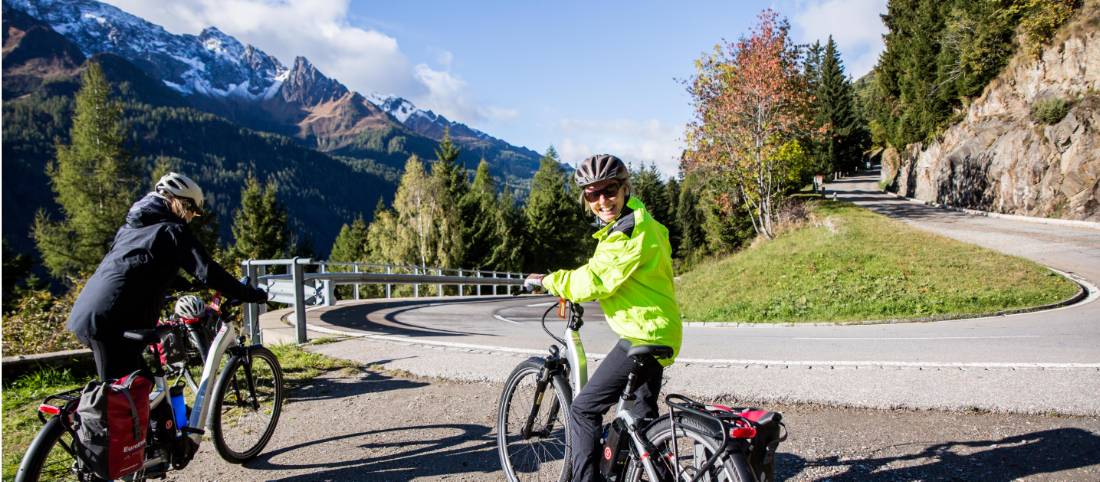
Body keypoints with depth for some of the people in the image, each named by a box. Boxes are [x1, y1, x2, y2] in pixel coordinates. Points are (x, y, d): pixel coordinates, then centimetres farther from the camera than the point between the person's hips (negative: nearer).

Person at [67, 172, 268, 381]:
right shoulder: (173, 230, -3)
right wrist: (252, 294, -4)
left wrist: (187, 285, 39)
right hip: (113, 322, -9)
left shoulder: (132, 225, 23)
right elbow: (208, 271, -9)